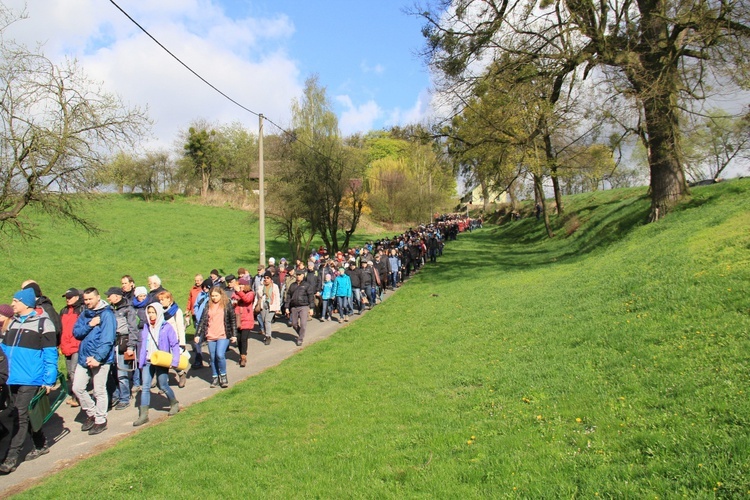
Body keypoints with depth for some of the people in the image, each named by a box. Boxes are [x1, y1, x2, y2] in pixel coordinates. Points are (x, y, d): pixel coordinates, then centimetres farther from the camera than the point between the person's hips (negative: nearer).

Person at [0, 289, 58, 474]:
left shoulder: (43, 323, -9)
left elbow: (50, 354, -10)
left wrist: (49, 380, -12)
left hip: (31, 380, -7)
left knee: (20, 417, -5)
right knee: (26, 414, 15)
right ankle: (40, 445, 30)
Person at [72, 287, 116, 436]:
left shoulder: (107, 314, -12)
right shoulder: (84, 314, 10)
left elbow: (107, 339, -19)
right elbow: (76, 333, 2)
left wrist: (97, 357, -25)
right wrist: (89, 325, -15)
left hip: (100, 358, -7)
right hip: (83, 357, 7)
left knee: (99, 391, 4)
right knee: (77, 388, 10)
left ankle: (101, 420, 18)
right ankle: (91, 414, 29)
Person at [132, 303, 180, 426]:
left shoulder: (166, 327, -8)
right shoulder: (146, 327, 7)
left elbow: (175, 345, -7)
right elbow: (142, 345, 11)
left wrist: (175, 361, -14)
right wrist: (141, 362, 6)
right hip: (148, 362, 4)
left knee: (163, 386, 4)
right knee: (145, 387, -1)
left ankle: (174, 403, 29)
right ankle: (143, 414, 2)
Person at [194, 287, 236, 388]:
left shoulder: (227, 304, 0)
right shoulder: (208, 306, 9)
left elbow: (233, 319, 1)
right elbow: (202, 320, 9)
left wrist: (234, 335, -2)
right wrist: (198, 334, 3)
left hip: (223, 335, -4)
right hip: (210, 336, 4)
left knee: (220, 355, -16)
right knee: (213, 358, 8)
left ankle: (223, 375, 6)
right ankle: (215, 377, 24)